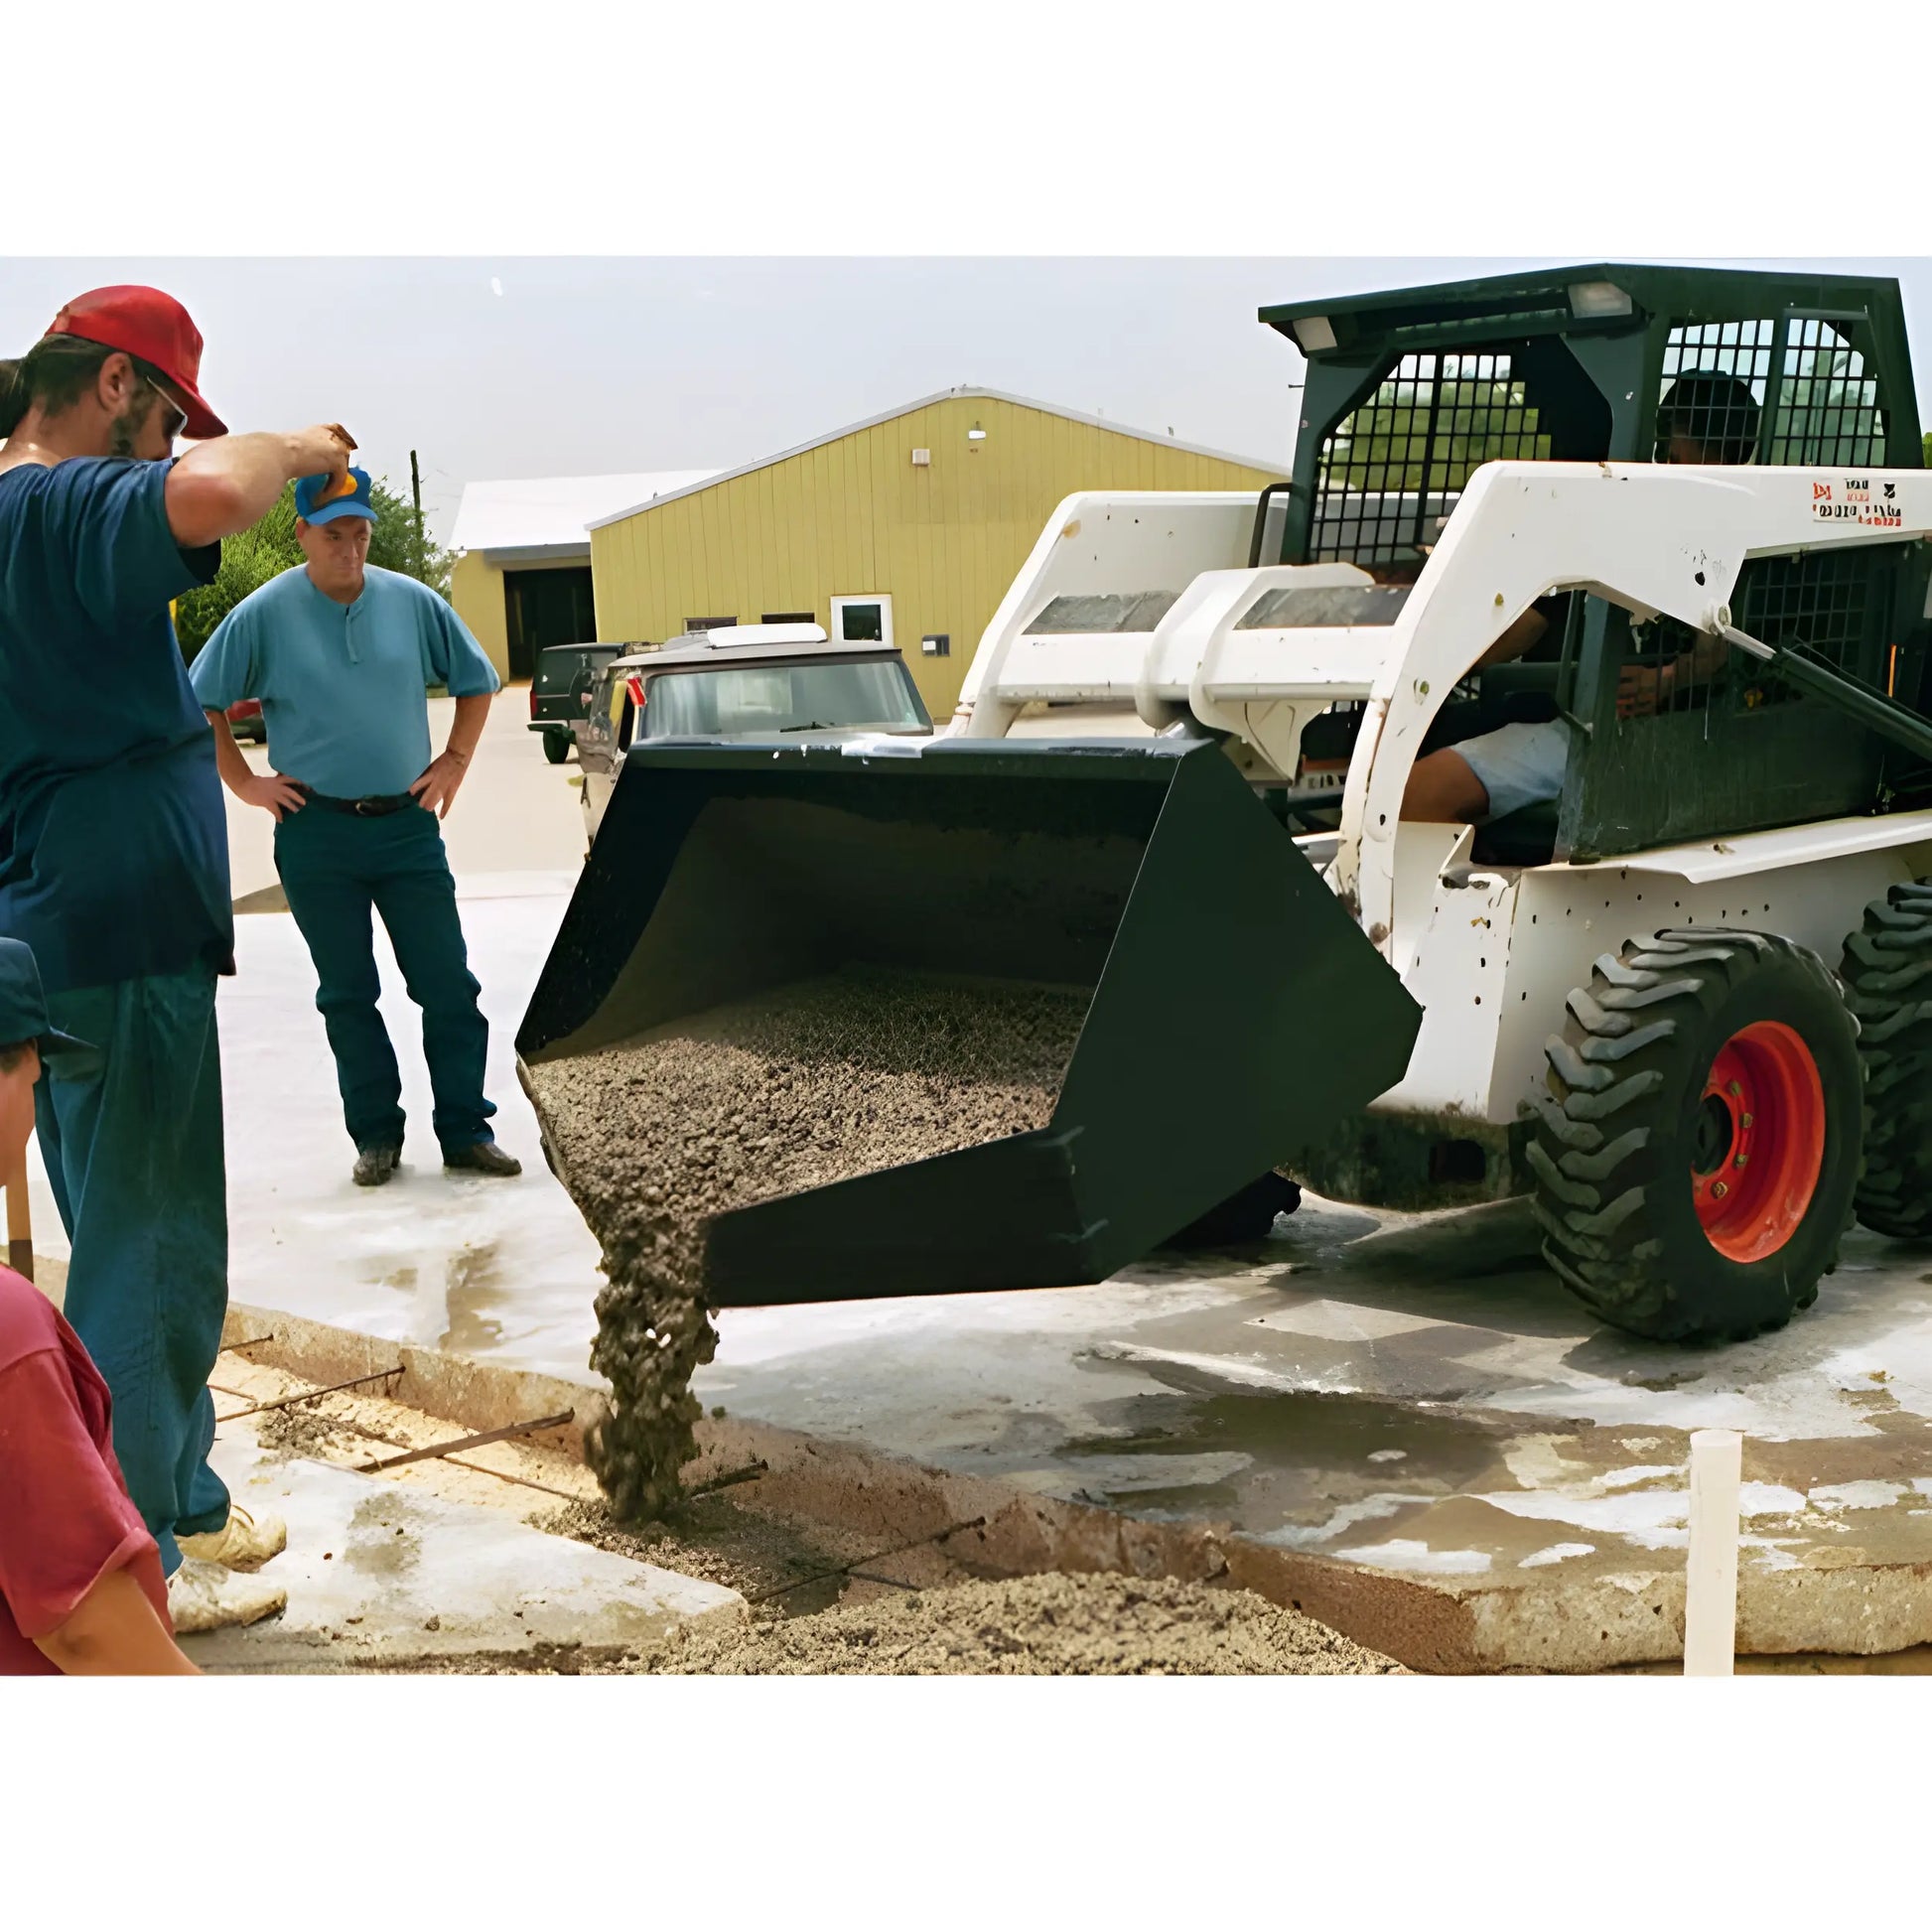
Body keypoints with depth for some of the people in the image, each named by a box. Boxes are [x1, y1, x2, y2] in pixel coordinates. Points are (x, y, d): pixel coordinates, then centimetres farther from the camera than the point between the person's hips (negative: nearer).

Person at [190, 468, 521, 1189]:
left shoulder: (413, 603, 1)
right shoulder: (263, 615, -5)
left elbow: (475, 681, 14)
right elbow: (200, 703, 2)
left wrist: (454, 762, 6)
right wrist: (244, 783, -1)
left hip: (408, 825, 2)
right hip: (317, 832, -1)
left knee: (447, 984, 0)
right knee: (347, 993, 7)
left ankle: (466, 1131, 8)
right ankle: (376, 1136, 16)